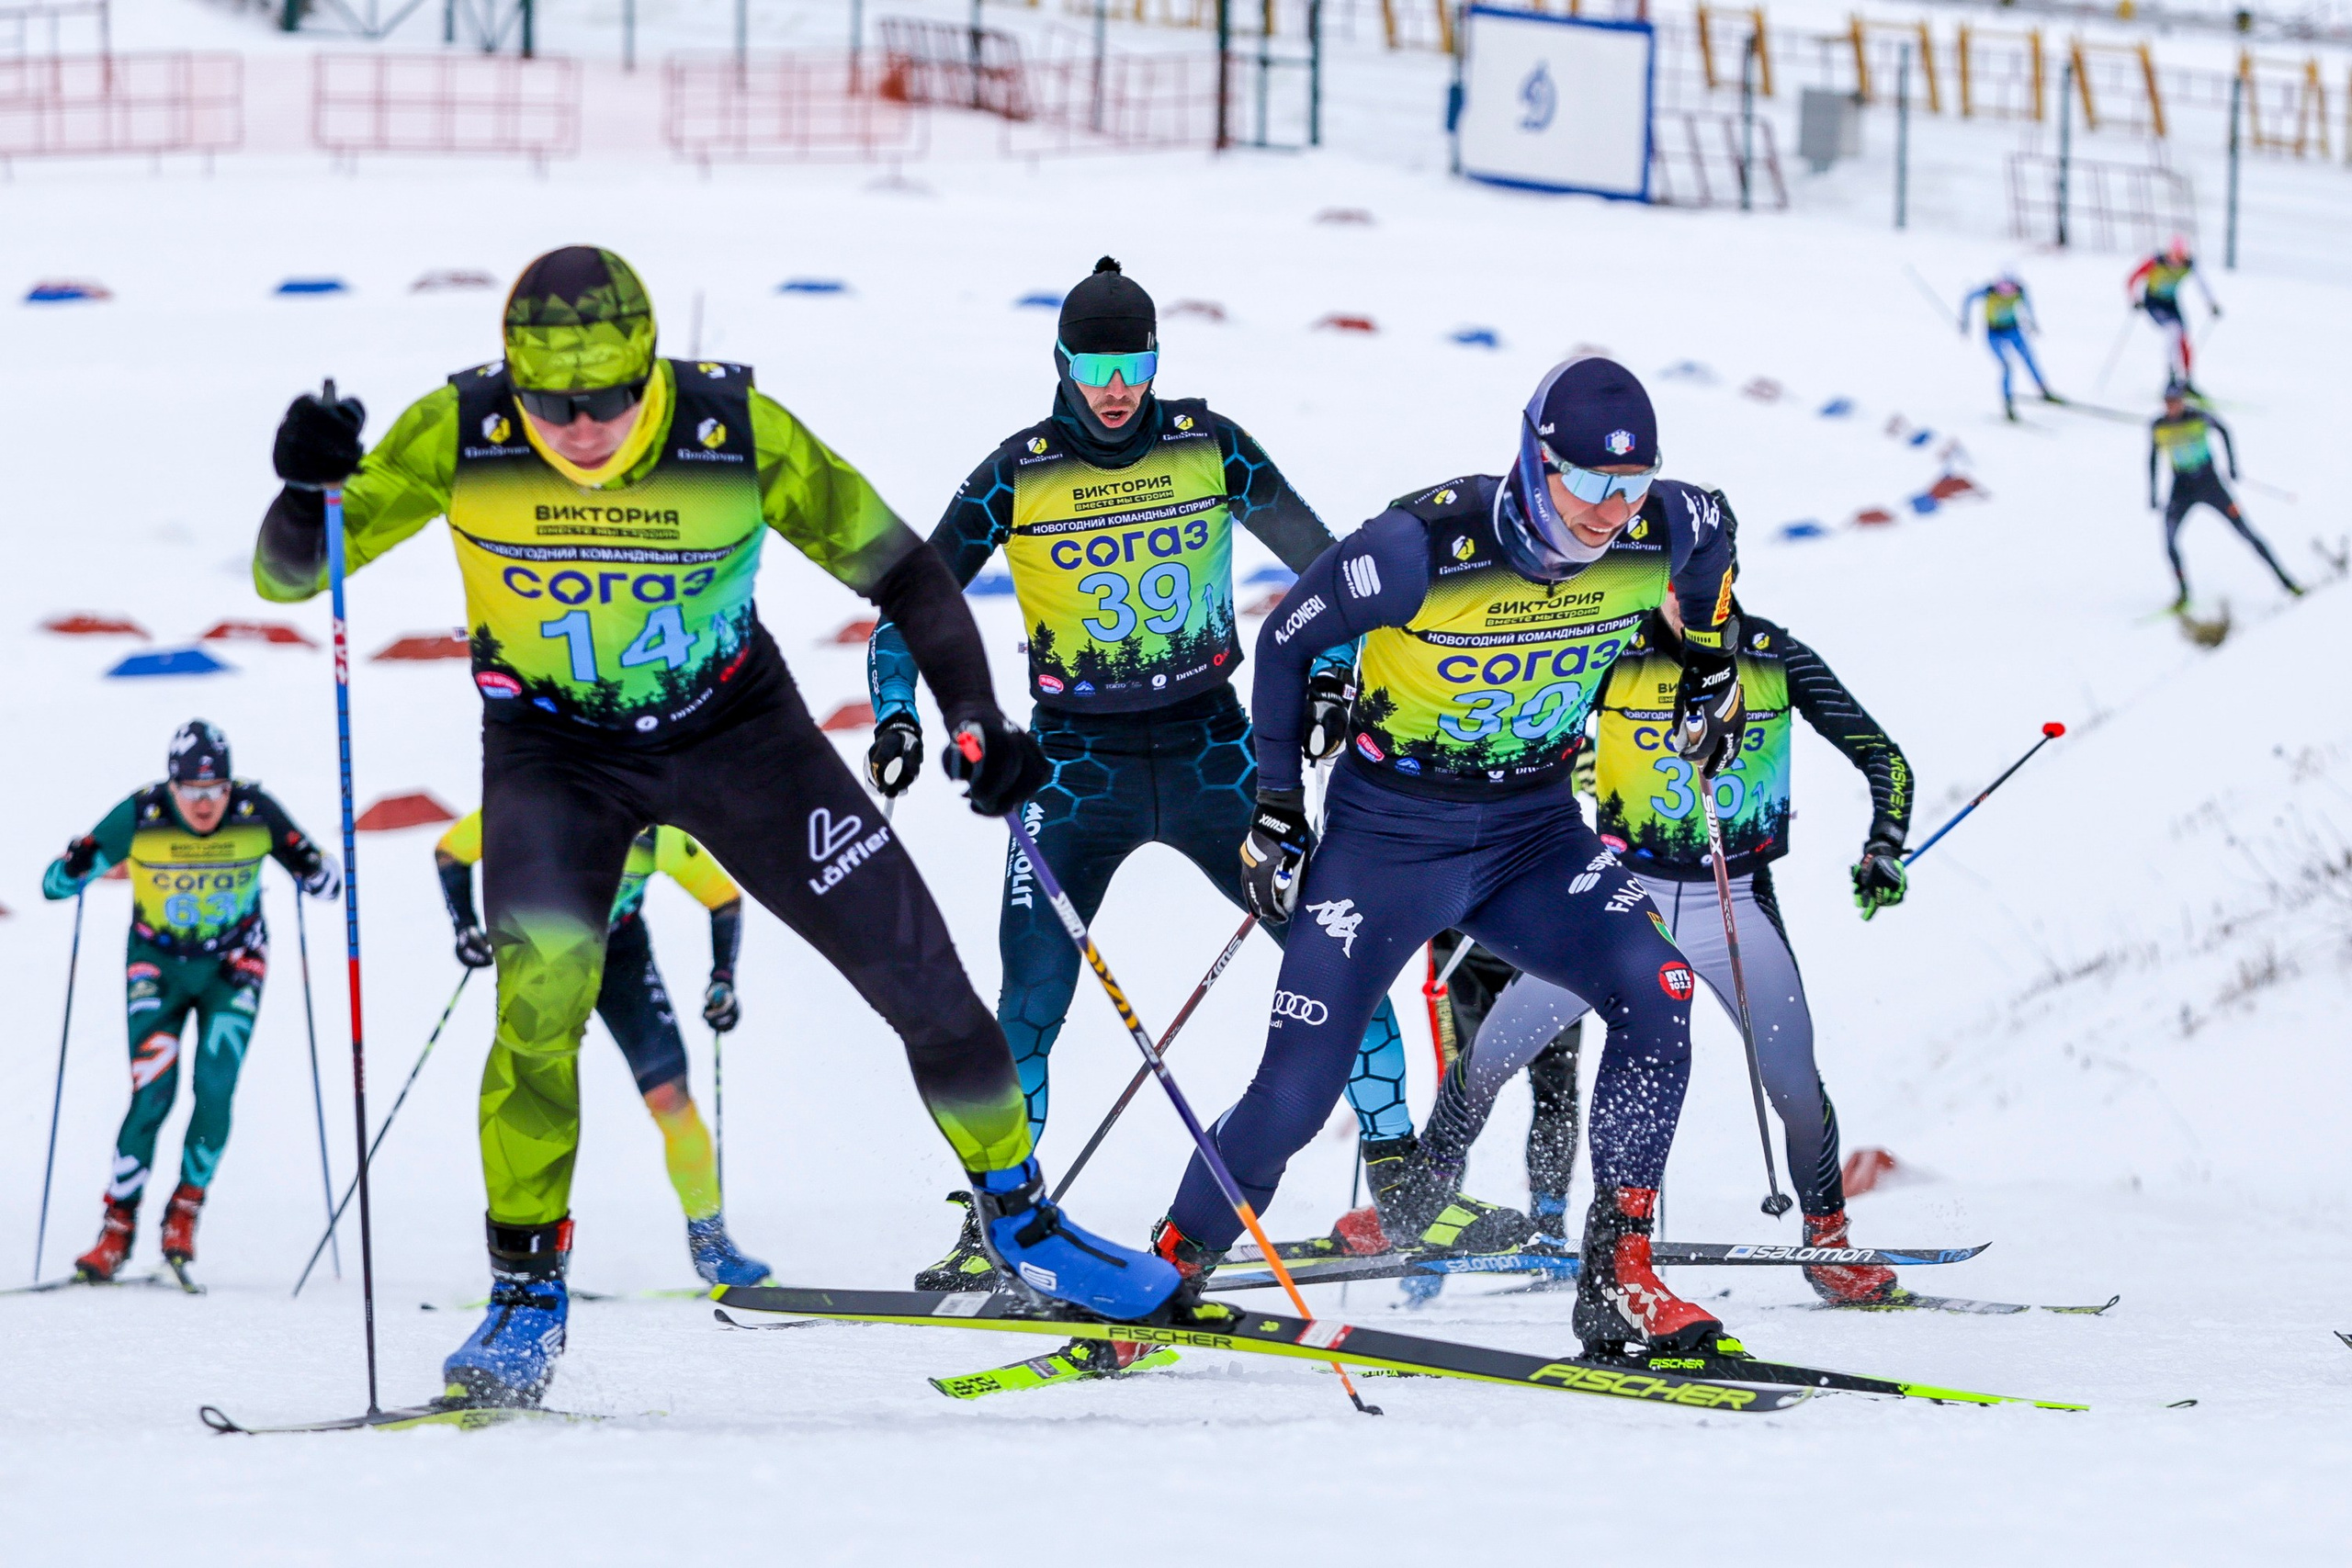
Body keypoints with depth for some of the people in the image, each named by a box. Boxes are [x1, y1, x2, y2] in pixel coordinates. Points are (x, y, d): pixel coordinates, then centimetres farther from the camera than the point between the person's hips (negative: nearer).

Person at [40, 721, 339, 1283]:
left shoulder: (257, 813, -18)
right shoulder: (140, 817, -20)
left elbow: (328, 883, -10)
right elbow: (55, 884, -14)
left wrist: (311, 867, -32)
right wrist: (75, 867, -37)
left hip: (232, 963, 1)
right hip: (157, 961, -1)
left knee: (215, 1088, -14)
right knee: (153, 1092, -14)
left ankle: (186, 1209, 5)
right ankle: (119, 1225, -4)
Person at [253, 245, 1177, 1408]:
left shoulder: (742, 437, -25)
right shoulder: (459, 438, -24)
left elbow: (899, 569, -14)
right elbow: (289, 577, -20)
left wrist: (976, 725, -25)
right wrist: (307, 490, -41)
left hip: (734, 730, 1)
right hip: (555, 749, -1)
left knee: (918, 971, -2)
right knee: (540, 998, -25)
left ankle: (1016, 1212, 23)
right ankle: (526, 1291, -9)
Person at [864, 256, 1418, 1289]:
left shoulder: (1208, 447, -2)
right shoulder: (1019, 475, -5)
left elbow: (1322, 563, 8)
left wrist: (1329, 668, -7)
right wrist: (896, 714, -15)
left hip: (1209, 750, 1)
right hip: (1078, 766, -1)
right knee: (1030, 1002, -12)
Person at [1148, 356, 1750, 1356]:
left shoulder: (1661, 534, -15)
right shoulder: (1425, 547, -26)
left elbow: (1713, 533, 13)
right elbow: (1287, 639, -9)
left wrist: (1710, 665, 20)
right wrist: (1277, 806, -5)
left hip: (1535, 831, 3)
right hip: (1390, 831, -3)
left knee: (1657, 994, -21)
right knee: (1296, 1092, -7)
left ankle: (1618, 1283, -15)